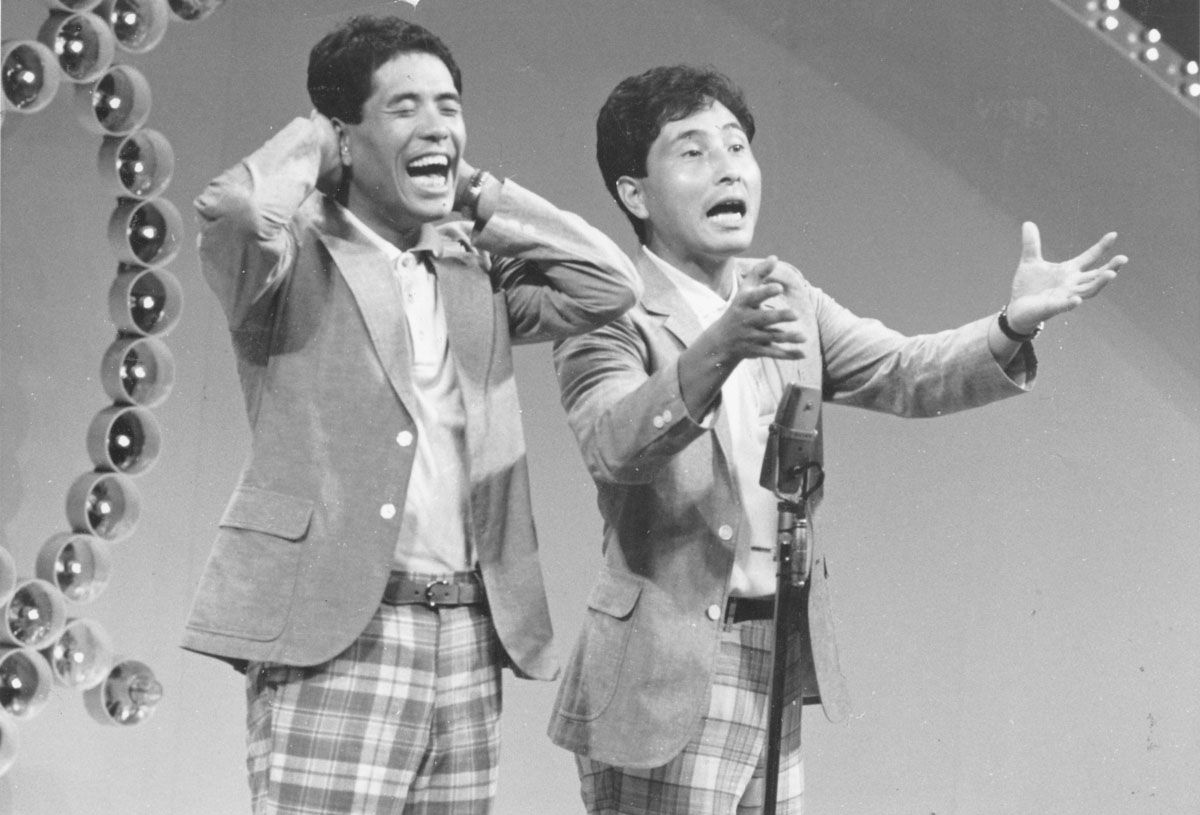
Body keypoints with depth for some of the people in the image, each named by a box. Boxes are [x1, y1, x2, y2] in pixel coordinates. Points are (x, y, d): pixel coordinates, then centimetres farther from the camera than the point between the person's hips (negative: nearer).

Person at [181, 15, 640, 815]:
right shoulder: (300, 258, 0)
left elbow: (609, 284, 10)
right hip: (332, 636, -5)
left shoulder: (474, 276, 18)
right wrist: (307, 144, 0)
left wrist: (475, 193, 11)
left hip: (469, 636, 6)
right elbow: (235, 211, -21)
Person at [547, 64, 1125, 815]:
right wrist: (714, 353, -45)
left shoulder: (784, 296, 11)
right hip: (667, 678, -6)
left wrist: (1015, 326, -17)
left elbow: (905, 373, 2)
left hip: (780, 667, 6)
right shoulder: (610, 316, -9)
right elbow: (614, 444, -27)